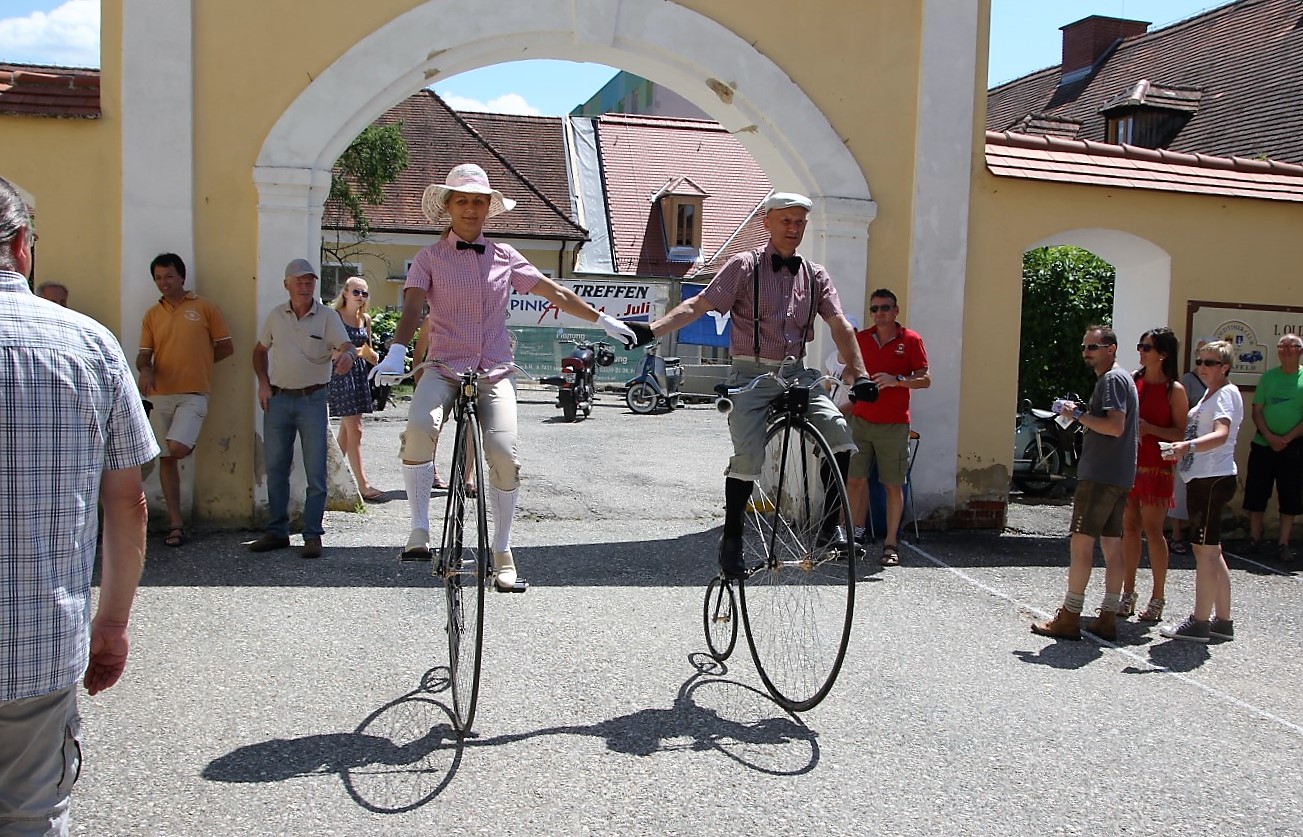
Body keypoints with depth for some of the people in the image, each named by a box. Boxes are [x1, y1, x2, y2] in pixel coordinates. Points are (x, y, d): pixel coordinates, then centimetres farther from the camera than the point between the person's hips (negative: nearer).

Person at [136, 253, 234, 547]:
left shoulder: (205, 308, 1)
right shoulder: (152, 315, 11)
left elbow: (225, 347, 4)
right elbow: (143, 354, 8)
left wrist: (196, 364, 2)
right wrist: (146, 370, -13)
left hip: (194, 394, -4)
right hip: (161, 394, 4)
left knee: (177, 448, -23)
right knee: (166, 458, 6)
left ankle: (187, 443, 15)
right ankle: (176, 523, 13)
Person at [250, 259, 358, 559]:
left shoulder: (328, 316, -2)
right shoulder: (276, 315, 9)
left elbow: (347, 346, -16)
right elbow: (260, 350, 21)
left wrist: (346, 355, -40)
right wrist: (263, 382, 7)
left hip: (312, 401, -4)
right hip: (277, 399, 4)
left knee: (316, 472, -3)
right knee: (275, 469, 9)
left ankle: (313, 535, 4)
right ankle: (276, 531, 20)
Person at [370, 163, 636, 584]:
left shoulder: (504, 255, 13)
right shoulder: (430, 257, 6)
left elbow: (554, 292, 17)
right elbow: (413, 307, -9)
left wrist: (603, 319, 15)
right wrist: (396, 352, -26)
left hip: (495, 372, 2)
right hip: (444, 368, -1)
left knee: (504, 454, -17)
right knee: (418, 429, -30)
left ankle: (502, 550, 3)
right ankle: (419, 531, -15)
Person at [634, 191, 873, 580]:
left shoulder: (815, 275, 12)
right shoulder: (745, 266, 0)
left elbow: (839, 325, 5)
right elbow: (699, 304, -7)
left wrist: (859, 374, -7)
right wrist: (652, 330, -20)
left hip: (797, 374, 4)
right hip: (753, 375, -3)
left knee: (838, 432, -18)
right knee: (749, 457, -16)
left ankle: (829, 524, -3)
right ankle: (731, 537, 4)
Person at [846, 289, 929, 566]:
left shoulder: (910, 340, 1)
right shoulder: (860, 339, 10)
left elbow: (925, 380, -2)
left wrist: (897, 380, -17)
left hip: (894, 424, -2)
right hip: (861, 419, 3)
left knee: (893, 485, 1)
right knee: (856, 480, -1)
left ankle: (890, 543, 9)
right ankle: (857, 535, 11)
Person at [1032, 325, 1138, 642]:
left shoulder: (1112, 379, -11)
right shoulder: (1123, 379, 21)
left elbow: (1115, 426, -22)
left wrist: (1078, 414, -14)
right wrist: (1084, 416, 14)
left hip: (1100, 476, -11)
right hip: (1119, 477, 11)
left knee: (1081, 542, -8)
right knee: (1111, 545, 9)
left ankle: (1069, 618, -5)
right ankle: (1108, 619, 13)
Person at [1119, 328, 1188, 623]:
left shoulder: (1174, 390, -5)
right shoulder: (1132, 380, 9)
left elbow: (1182, 433, -7)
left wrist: (1149, 428, -18)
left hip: (1156, 467, -5)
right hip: (1128, 463, 5)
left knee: (1152, 530, -2)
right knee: (1129, 527, 7)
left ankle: (1158, 597, 9)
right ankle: (1128, 593, 15)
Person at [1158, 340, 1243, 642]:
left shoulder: (1226, 394, -11)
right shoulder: (1210, 394, 19)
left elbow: (1221, 434, -28)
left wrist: (1188, 446, -43)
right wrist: (1181, 446, 15)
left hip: (1213, 479, -10)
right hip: (1202, 478, 10)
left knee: (1204, 550, -7)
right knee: (1211, 550, 14)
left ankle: (1199, 623, -3)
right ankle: (1222, 621, 22)